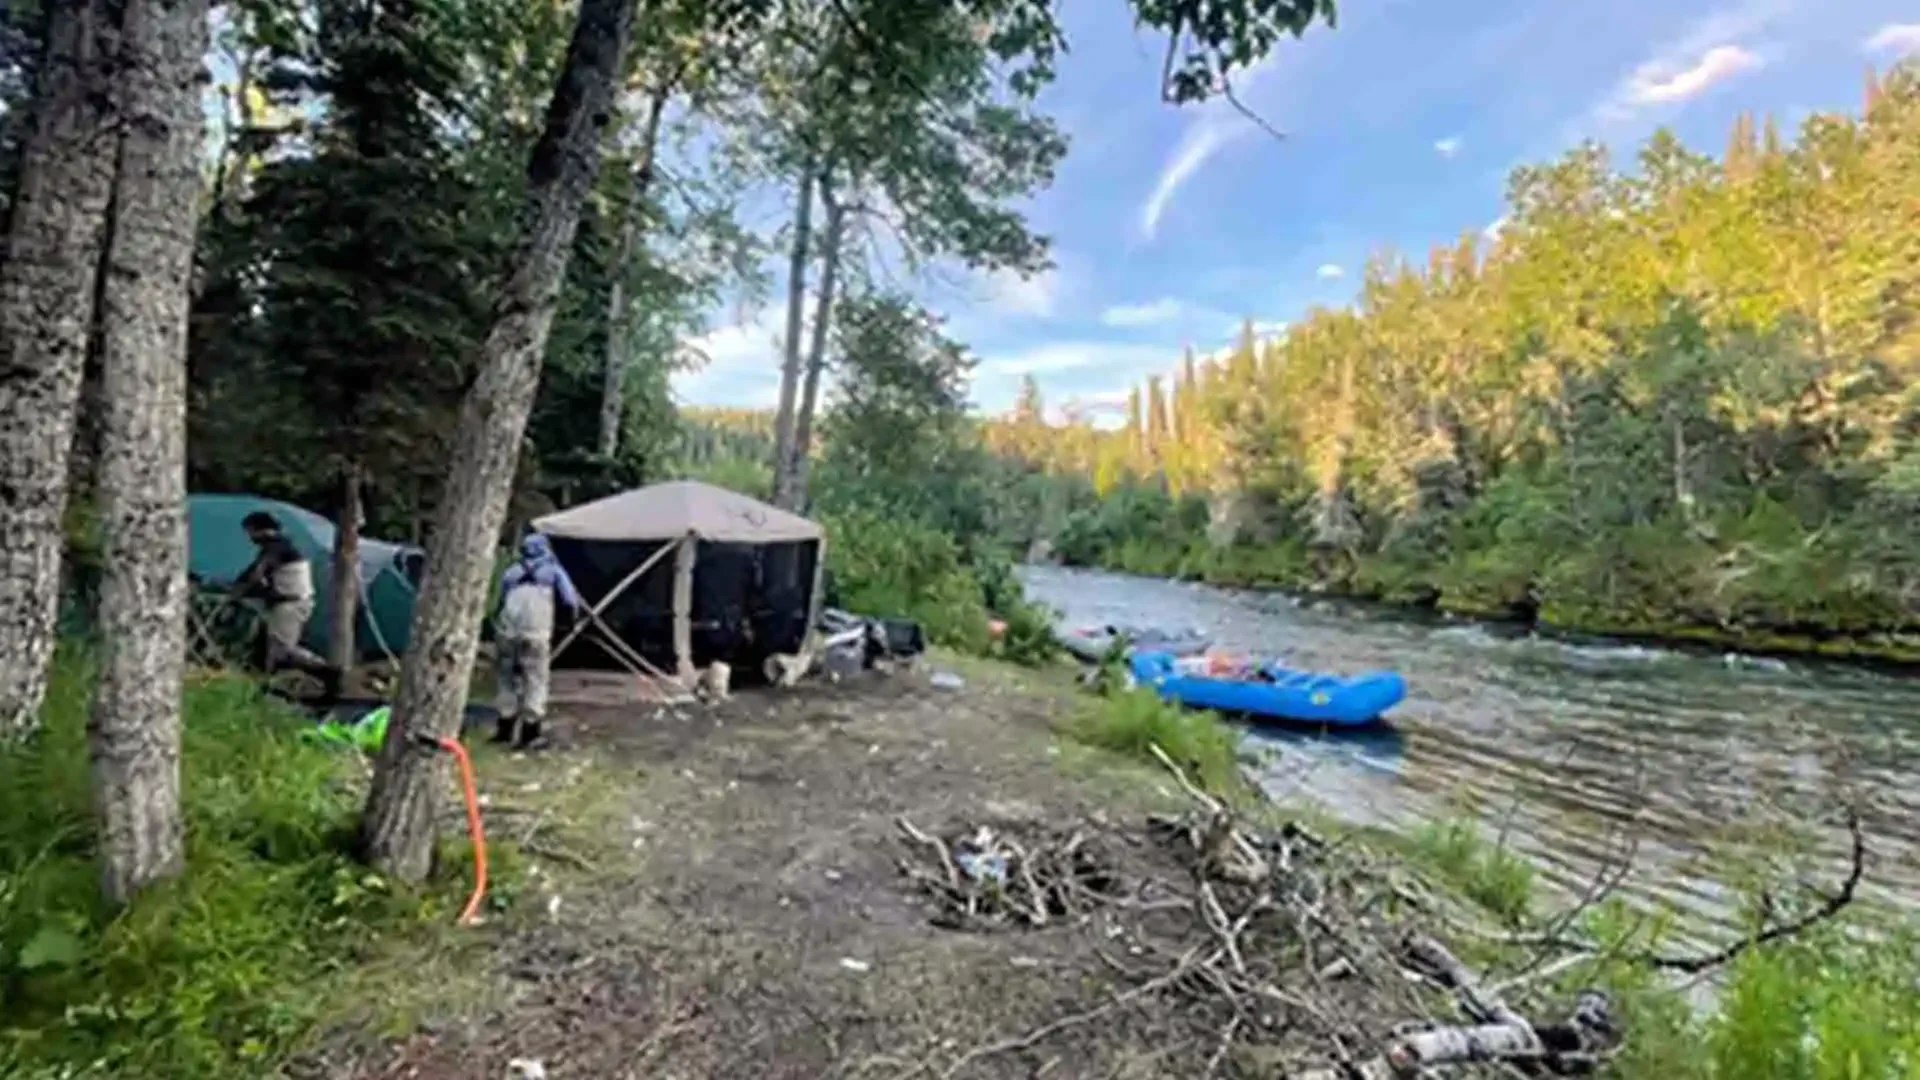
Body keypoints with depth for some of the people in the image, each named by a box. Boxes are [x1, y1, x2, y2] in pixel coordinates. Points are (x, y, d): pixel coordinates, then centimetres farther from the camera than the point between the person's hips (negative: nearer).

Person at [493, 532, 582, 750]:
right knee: (535, 680, 5)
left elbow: (501, 599, 19)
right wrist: (575, 611, 24)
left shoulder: (512, 571, 23)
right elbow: (570, 599, 6)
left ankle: (506, 728, 28)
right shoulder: (552, 569, 13)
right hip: (534, 631, -4)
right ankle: (529, 734, 5)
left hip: (506, 629, 4)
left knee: (508, 678, 18)